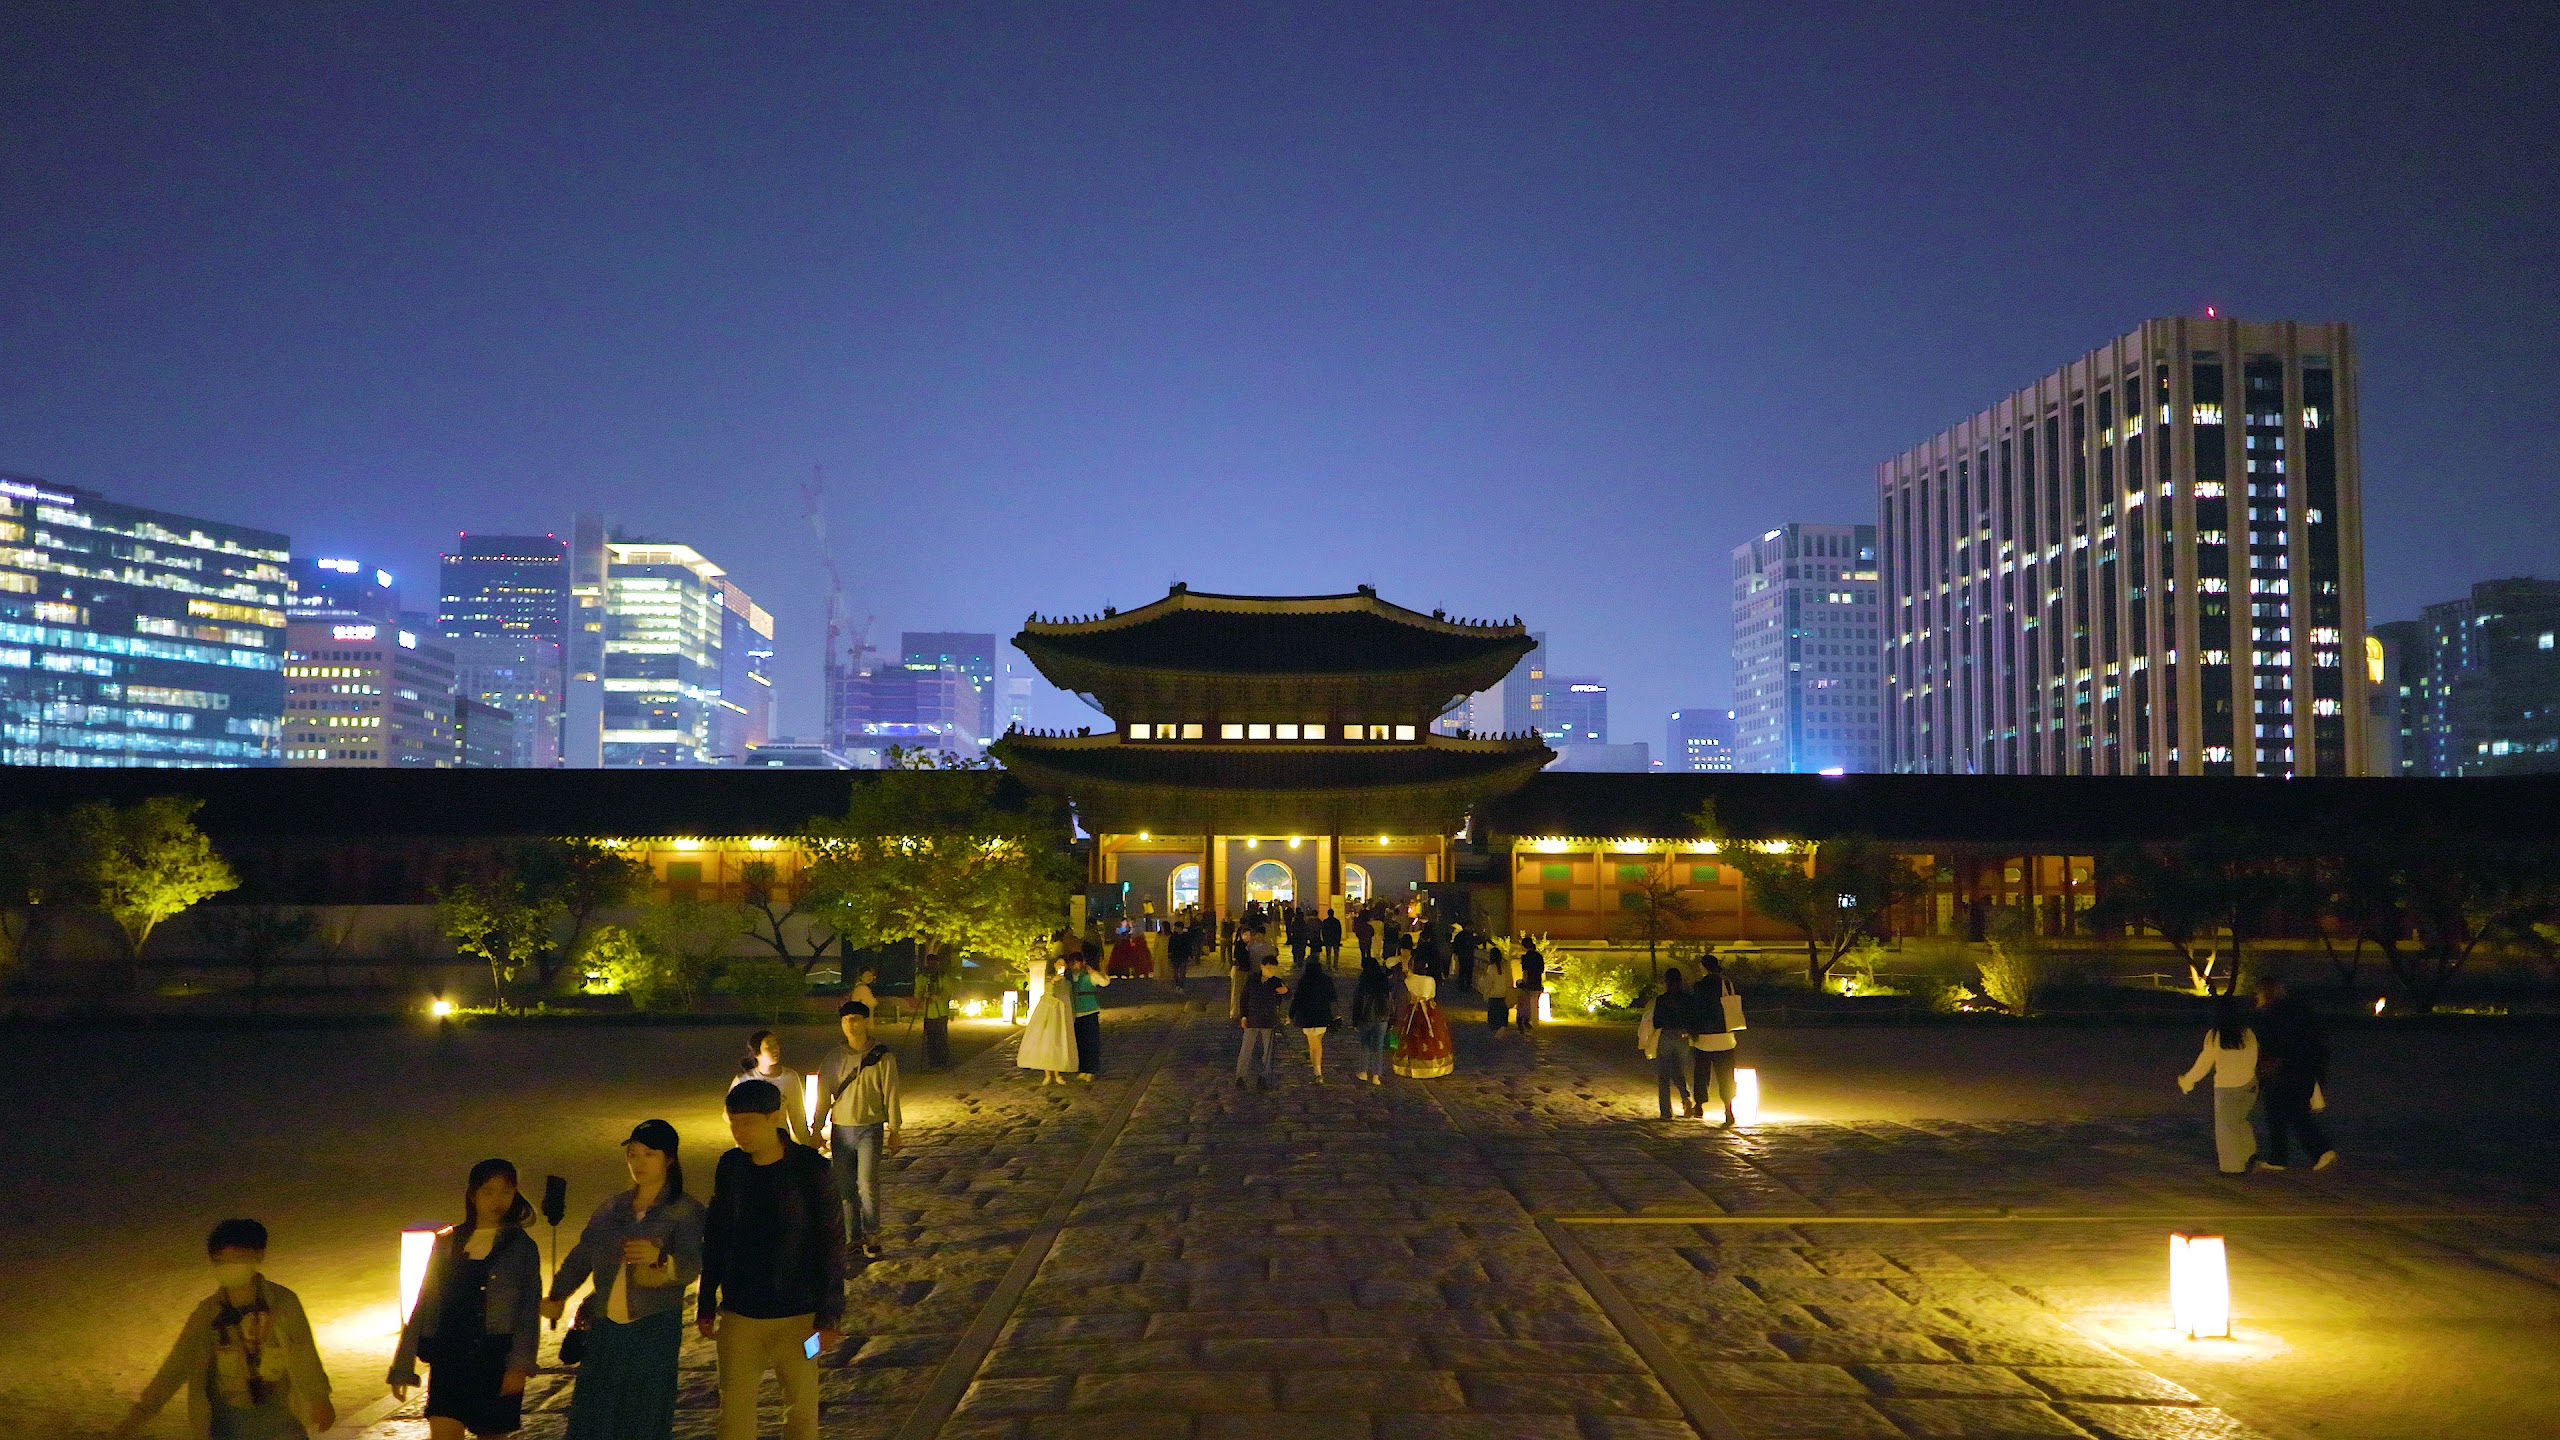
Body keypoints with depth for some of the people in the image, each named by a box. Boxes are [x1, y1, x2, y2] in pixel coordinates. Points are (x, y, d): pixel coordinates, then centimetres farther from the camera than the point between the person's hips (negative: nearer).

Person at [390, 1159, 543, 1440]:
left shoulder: (522, 1248, 3)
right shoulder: (447, 1244, 11)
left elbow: (529, 1314, -4)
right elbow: (424, 1306, 14)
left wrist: (520, 1364, -18)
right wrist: (402, 1367, 11)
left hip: (496, 1361, -2)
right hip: (449, 1360, 2)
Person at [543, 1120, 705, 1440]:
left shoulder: (685, 1210, -1)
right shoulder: (611, 1209, 15)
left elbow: (691, 1265, -14)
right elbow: (581, 1257, 11)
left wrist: (659, 1257, -34)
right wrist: (557, 1297, -5)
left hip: (655, 1331, -4)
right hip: (605, 1329, 4)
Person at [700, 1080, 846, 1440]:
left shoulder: (809, 1169, -12)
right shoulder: (730, 1167, 0)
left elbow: (831, 1245, -9)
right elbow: (714, 1238, 9)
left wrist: (829, 1315, -10)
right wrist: (706, 1305, 11)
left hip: (796, 1316, -3)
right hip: (738, 1316, 3)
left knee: (801, 1410, 9)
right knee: (734, 1410, 6)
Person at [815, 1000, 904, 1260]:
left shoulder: (882, 1056, -3)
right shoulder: (834, 1058, 4)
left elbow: (891, 1095, 0)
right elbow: (824, 1095, 8)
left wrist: (894, 1130, 0)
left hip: (870, 1129, -3)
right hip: (841, 1129, 3)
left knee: (867, 1185, -11)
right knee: (845, 1188, 7)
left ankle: (872, 1236, 5)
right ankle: (853, 1236, 21)